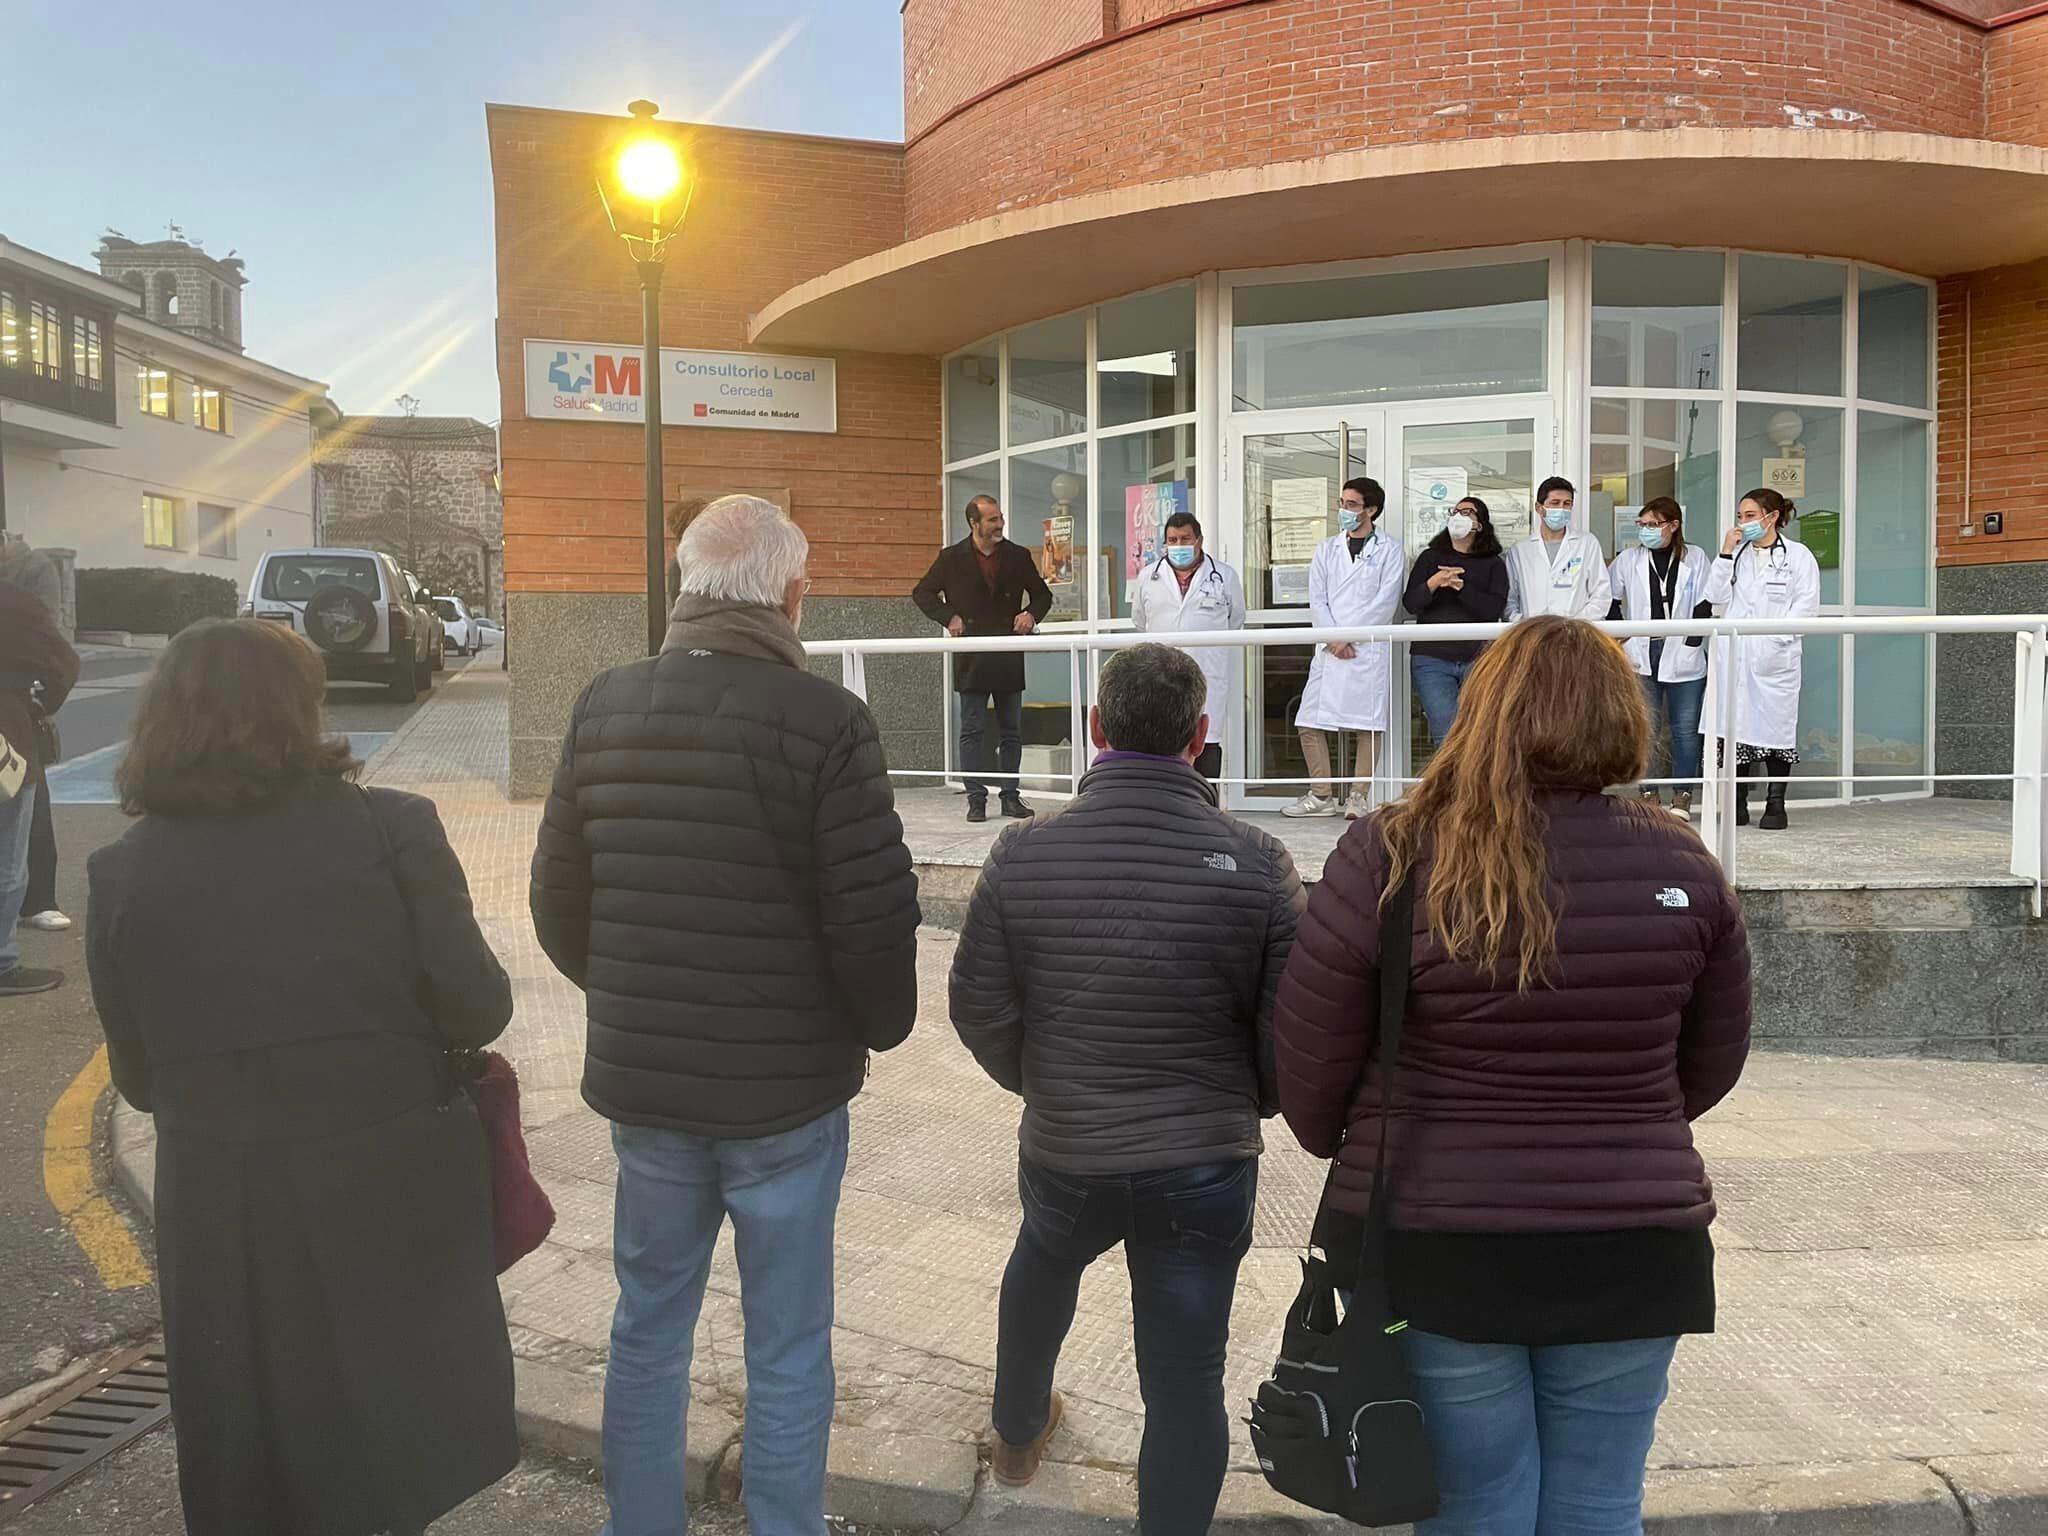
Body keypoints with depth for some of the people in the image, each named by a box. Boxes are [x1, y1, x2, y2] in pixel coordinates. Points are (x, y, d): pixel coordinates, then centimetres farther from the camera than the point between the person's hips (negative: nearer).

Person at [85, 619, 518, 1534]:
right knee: (398, 1448, 19)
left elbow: (138, 1078, 1)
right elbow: (478, 1010, -11)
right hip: (391, 1193, -1)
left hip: (222, 1211, 2)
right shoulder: (389, 830, -12)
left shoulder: (120, 874, -4)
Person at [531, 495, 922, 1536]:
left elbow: (557, 900, 4)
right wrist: (880, 1026, 4)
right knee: (787, 1350, 12)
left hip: (641, 1080, 4)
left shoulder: (605, 708, -3)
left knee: (647, 1330, 21)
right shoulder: (826, 720, -17)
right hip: (787, 1092, -4)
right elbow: (873, 918, -16)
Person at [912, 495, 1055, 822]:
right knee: (972, 732, 0)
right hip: (971, 659, -2)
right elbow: (922, 593, 7)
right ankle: (976, 799, 5)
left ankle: (1011, 796, 14)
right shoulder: (951, 558, 1)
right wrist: (949, 618, -5)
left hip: (1010, 658, 2)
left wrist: (1031, 613, -4)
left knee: (1012, 732, 7)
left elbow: (1043, 594, 16)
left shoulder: (1018, 556, 6)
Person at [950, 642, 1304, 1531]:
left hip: (1064, 1154, 3)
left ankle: (1017, 1435, 58)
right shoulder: (1256, 865, -16)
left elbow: (979, 1008, -6)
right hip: (1207, 1166, -3)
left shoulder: (1023, 856, -13)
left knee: (1041, 1273, 33)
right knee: (1186, 1384, 11)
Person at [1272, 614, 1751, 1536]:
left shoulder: (1388, 860, -14)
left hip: (1434, 1249, -2)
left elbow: (1308, 1064, -7)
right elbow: (1713, 1064, 8)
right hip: (1631, 1253, 2)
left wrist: (1352, 1149, 15)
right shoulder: (1682, 866, -5)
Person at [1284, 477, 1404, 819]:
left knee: (1369, 725, -3)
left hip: (1370, 650, -4)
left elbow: (1385, 603, -5)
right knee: (1309, 722, 0)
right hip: (1330, 649, 4)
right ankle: (1322, 794, 9)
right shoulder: (1327, 548, 15)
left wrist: (1349, 637, -10)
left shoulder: (1387, 551, 3)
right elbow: (1317, 599, 8)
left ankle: (1358, 797, 5)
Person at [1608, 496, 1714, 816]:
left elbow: (1704, 607, 1)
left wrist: (1691, 646, -8)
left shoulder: (1695, 558, 2)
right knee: (1644, 728, 3)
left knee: (1685, 728, 4)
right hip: (1641, 657, 1)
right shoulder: (1628, 559, 4)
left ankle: (1683, 795, 13)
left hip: (1683, 658, -1)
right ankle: (1649, 794, 12)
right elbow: (1609, 601, 7)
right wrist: (1624, 640, -1)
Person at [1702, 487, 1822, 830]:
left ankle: (1776, 804, 7)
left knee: (1775, 724, 0)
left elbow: (1806, 604, -4)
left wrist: (1776, 634, -15)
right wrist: (1725, 554, -3)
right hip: (1733, 655, 4)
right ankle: (1737, 803, 11)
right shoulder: (1736, 554, 15)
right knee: (1735, 724, 4)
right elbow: (1716, 596, 4)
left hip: (1774, 657, -3)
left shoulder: (1798, 555, 3)